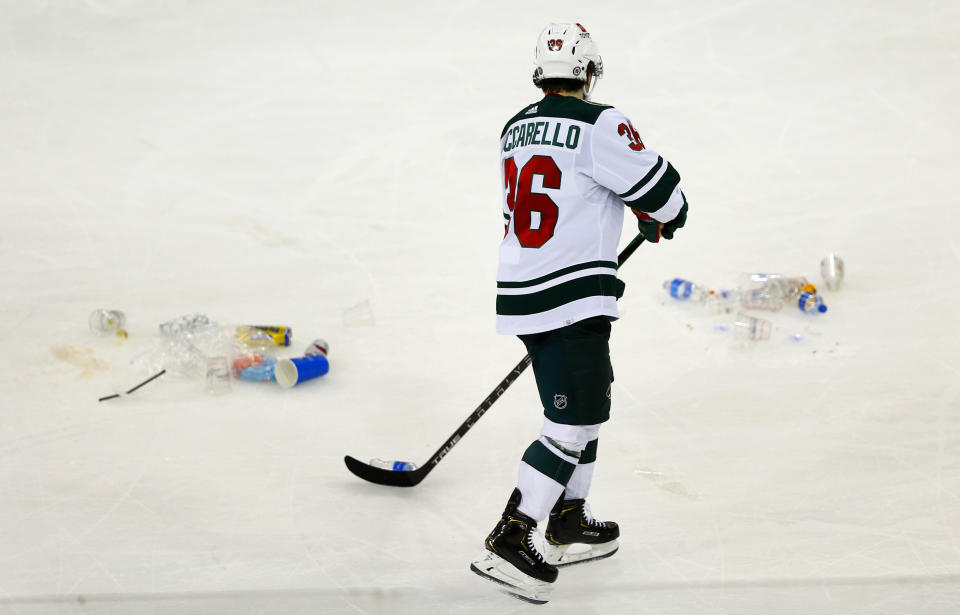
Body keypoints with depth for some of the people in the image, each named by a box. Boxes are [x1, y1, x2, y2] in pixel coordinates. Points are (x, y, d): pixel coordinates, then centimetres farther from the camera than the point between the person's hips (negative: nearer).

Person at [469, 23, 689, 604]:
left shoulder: (516, 129, 14)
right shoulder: (598, 124, -12)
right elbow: (659, 189, -8)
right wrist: (668, 216, 15)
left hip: (523, 293, 9)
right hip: (573, 299, -9)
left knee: (588, 400, 21)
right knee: (575, 422, -6)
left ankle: (570, 525, 27)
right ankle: (510, 540, -10)